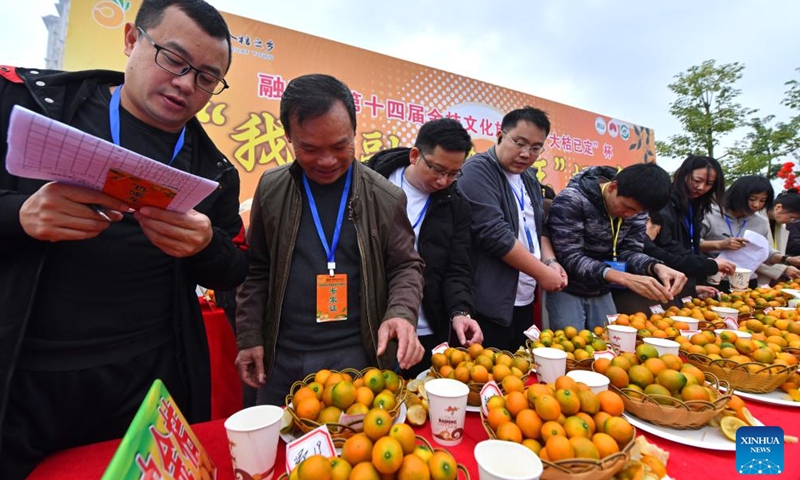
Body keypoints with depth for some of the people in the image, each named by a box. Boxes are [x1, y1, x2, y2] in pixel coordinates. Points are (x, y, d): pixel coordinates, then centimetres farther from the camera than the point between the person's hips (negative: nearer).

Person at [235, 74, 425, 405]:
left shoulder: (385, 197, -6)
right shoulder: (270, 190, 0)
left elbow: (406, 266, 0)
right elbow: (257, 269, 6)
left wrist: (401, 313, -18)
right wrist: (249, 337, 3)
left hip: (358, 356, -1)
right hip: (280, 358, 2)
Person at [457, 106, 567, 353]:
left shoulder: (530, 179, 14)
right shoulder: (478, 170, -12)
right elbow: (494, 233, -21)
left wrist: (550, 261, 2)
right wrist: (542, 272, -13)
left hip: (524, 301, 8)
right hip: (489, 306, -8)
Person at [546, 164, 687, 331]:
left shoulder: (636, 205, -3)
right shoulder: (571, 200, -22)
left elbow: (629, 251, -4)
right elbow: (570, 258, -27)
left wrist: (656, 267, -26)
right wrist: (625, 278, -37)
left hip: (602, 293, 6)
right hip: (567, 291, -5)